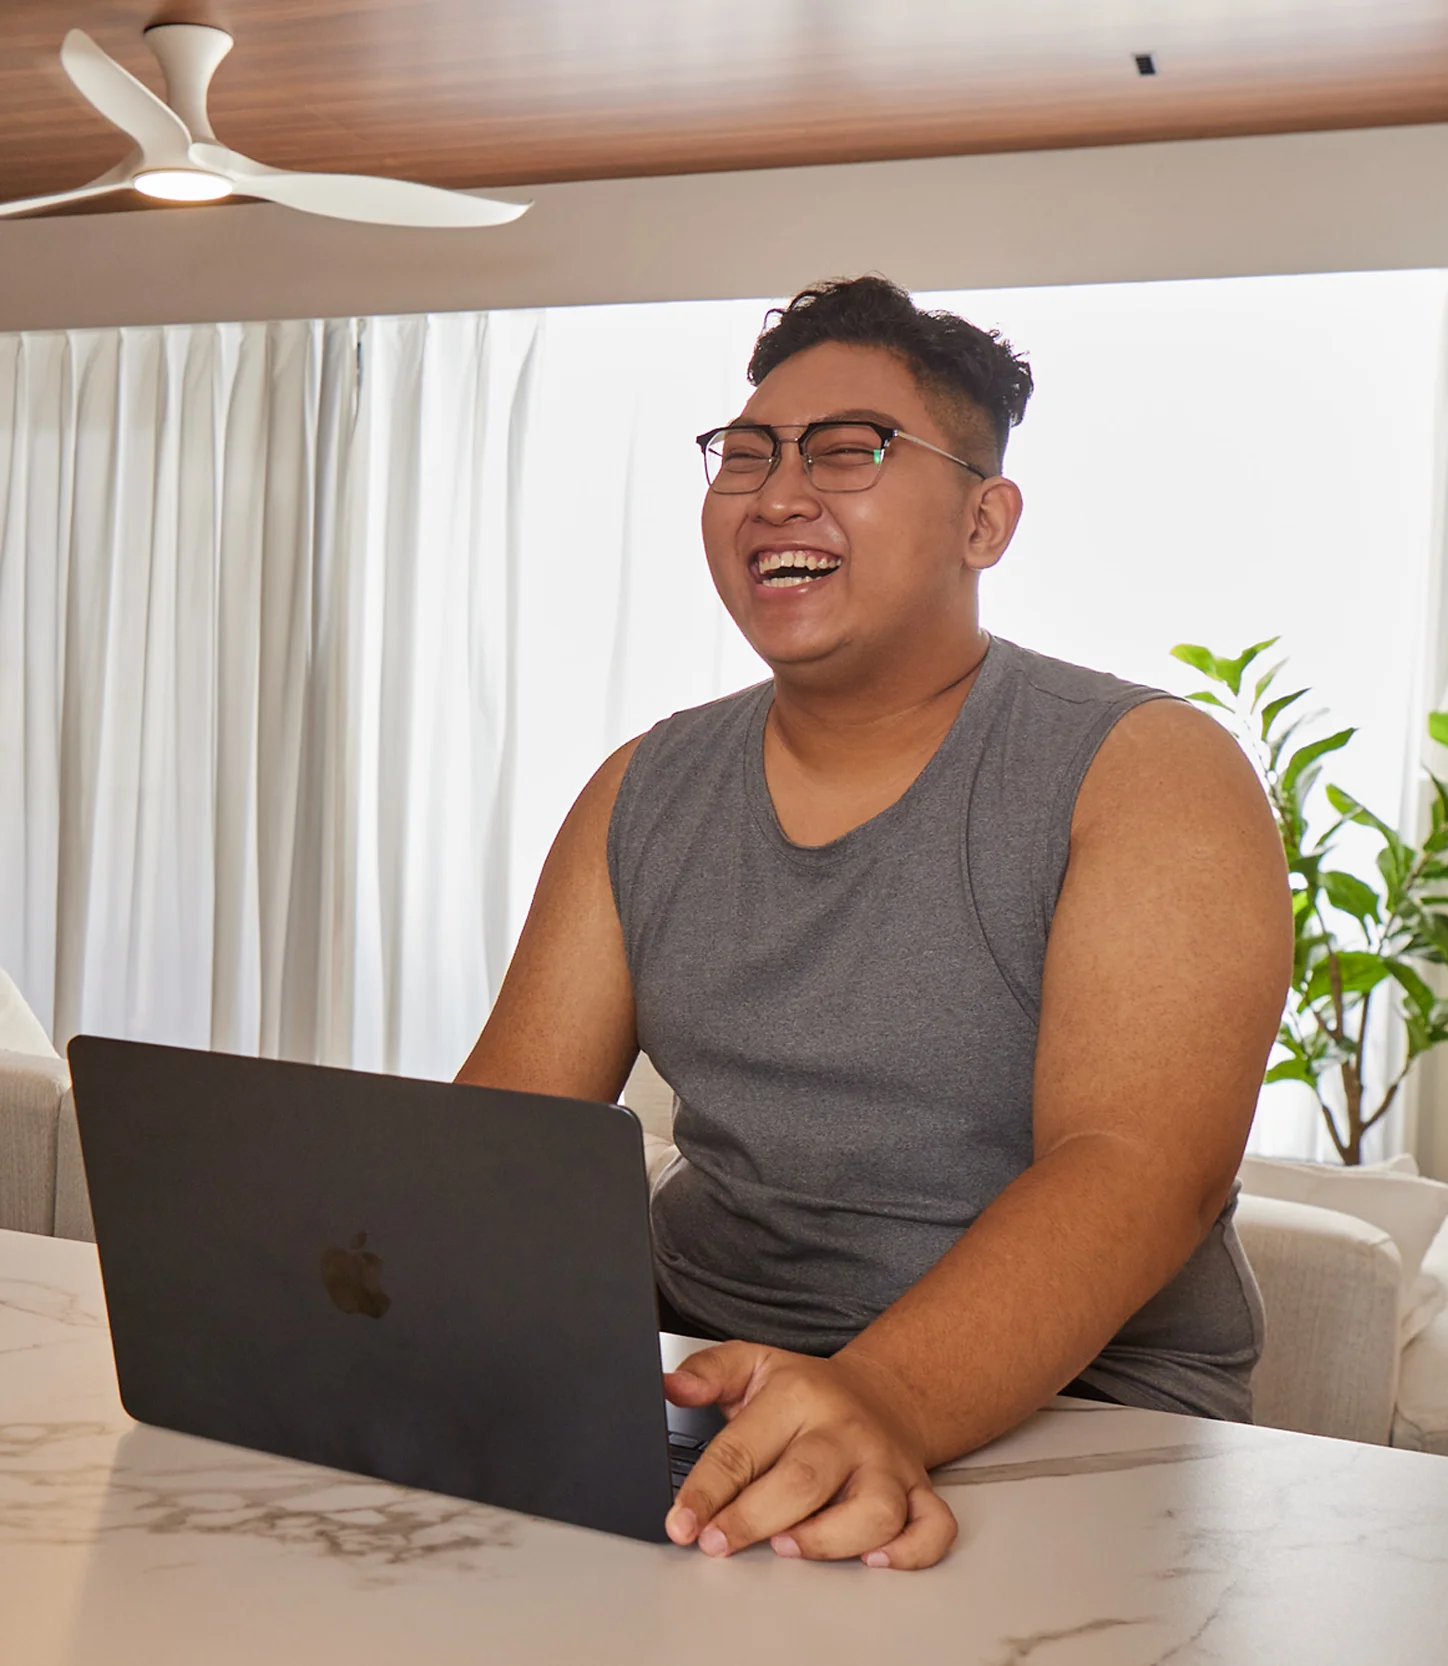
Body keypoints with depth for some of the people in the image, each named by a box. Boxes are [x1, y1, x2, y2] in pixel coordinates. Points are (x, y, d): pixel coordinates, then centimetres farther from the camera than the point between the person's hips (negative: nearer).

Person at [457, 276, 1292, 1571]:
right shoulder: (643, 794, 9)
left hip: (1067, 1407, -5)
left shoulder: (1150, 773, -7)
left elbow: (1137, 1169, -21)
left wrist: (883, 1399, -38)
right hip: (695, 1378, 5)